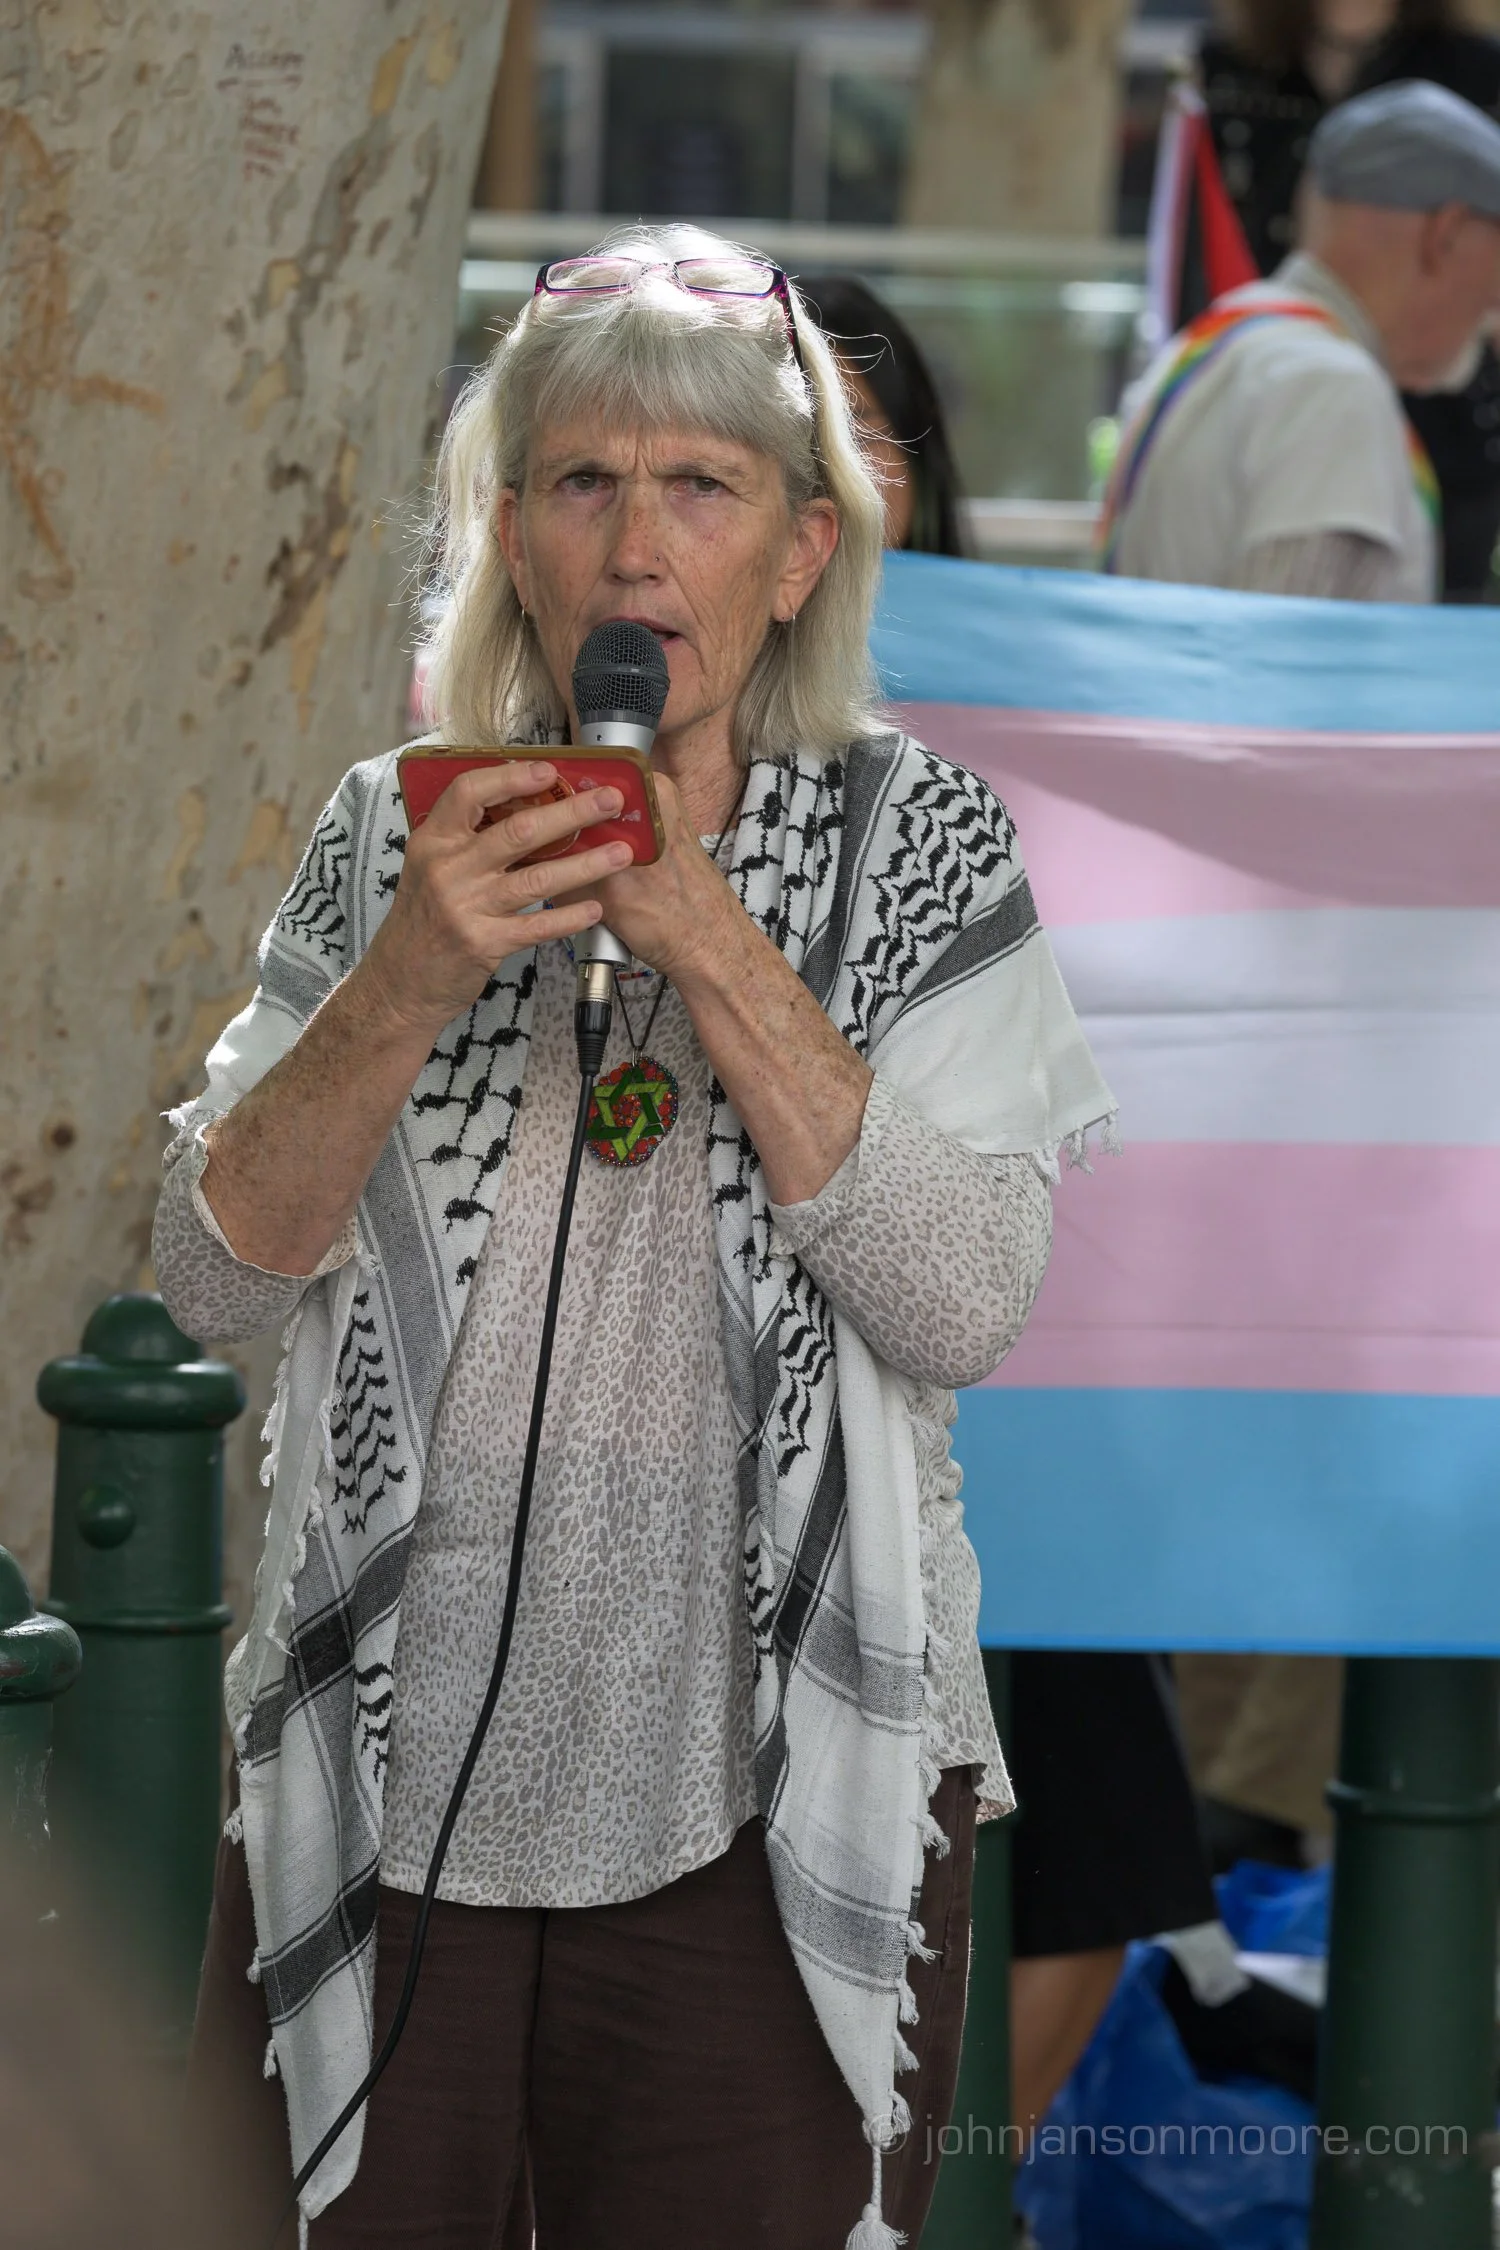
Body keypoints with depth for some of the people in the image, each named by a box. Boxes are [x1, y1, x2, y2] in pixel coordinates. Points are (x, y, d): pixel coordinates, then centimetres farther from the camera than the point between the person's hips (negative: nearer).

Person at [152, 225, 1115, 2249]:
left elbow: (967, 1311, -12)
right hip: (388, 1773, 2)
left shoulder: (913, 847, 0)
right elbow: (214, 1276, -2)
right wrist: (411, 982, -17)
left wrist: (715, 951, -17)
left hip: (772, 1817, -2)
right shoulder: (393, 839, 5)